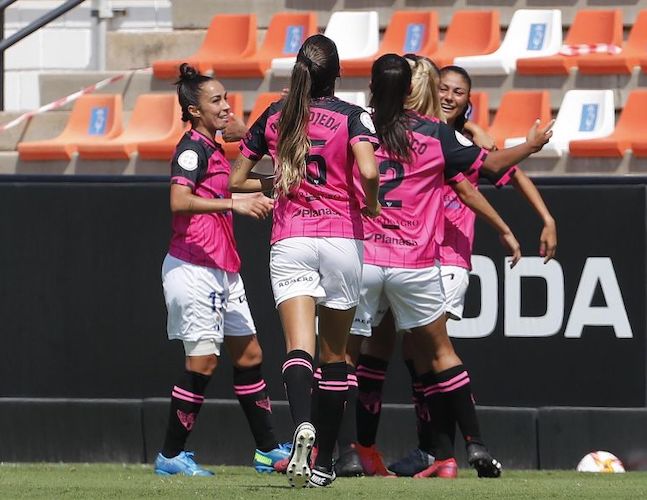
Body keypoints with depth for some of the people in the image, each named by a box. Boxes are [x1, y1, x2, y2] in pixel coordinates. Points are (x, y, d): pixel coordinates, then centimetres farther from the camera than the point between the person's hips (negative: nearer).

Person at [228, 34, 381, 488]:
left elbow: (236, 181, 12)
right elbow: (367, 171, -19)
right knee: (334, 354, 11)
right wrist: (371, 204, 1)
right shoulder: (352, 116, -2)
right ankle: (324, 462, 15)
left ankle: (303, 424, -42)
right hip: (341, 240, -1)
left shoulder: (274, 117, 7)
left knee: (299, 347, -13)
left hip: (289, 242, 1)